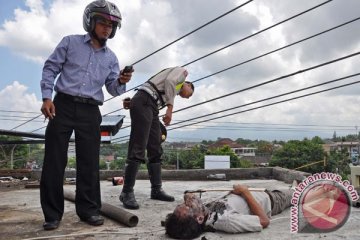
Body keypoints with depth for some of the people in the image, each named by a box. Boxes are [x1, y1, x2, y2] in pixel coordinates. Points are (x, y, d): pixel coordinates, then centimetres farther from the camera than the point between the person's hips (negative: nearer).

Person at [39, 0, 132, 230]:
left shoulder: (111, 57, 13)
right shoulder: (70, 42, 7)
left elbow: (113, 89, 8)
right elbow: (50, 68, 5)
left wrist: (121, 82, -15)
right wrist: (47, 97, -8)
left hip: (90, 111, 2)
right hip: (63, 105, -2)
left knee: (89, 162, 1)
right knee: (54, 159, -2)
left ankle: (89, 209, 10)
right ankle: (52, 213, 7)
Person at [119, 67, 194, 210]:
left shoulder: (173, 92, 34)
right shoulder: (182, 71, 14)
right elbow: (169, 81, -8)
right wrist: (170, 107, -12)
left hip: (152, 107, 10)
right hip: (143, 102, -10)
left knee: (156, 151, 8)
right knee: (138, 150, -13)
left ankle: (156, 190, 13)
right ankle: (127, 192, -11)